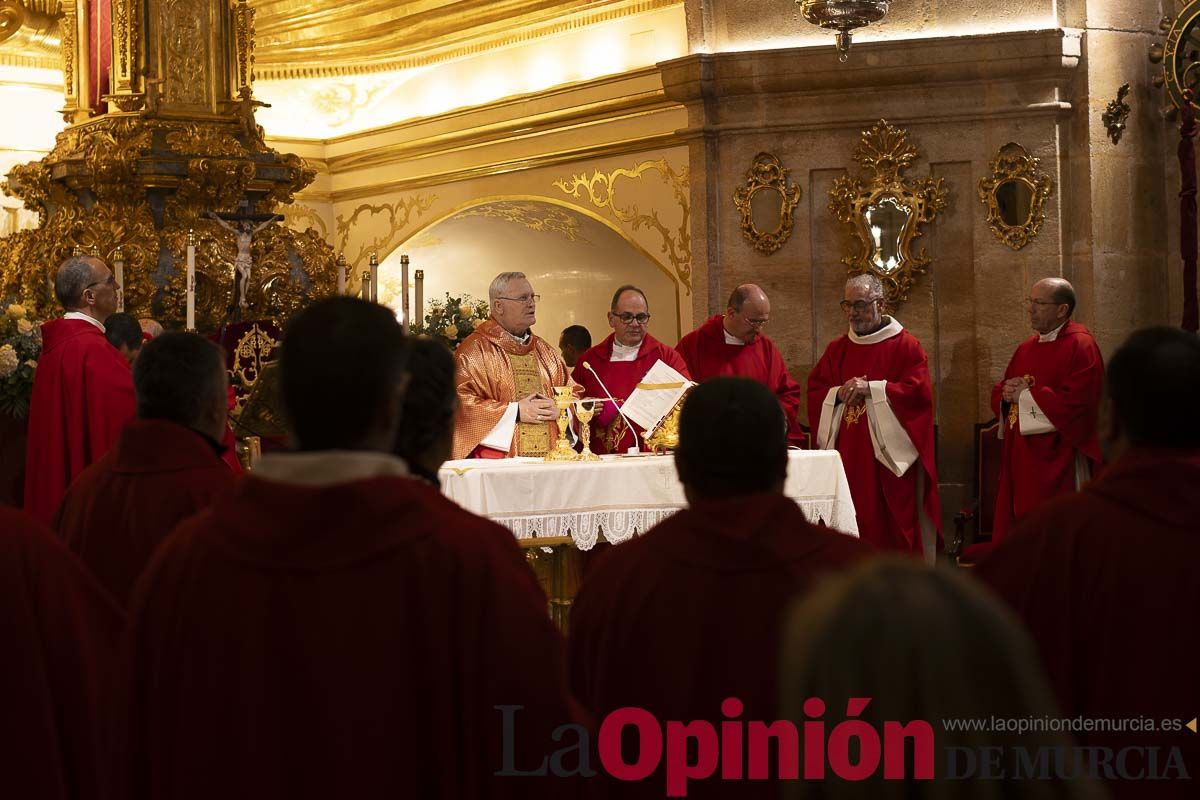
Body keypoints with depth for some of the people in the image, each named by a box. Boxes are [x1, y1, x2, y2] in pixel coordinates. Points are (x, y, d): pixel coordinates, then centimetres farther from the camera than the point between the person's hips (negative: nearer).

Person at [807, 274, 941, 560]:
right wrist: (838, 394, -10)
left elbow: (919, 391, -11)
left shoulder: (906, 346, 0)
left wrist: (872, 389, -17)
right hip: (848, 459, 4)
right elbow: (814, 392, 11)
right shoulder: (836, 349, 13)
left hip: (891, 459, -4)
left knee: (894, 525, -3)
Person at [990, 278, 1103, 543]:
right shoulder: (1027, 348, 16)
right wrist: (1006, 394, -3)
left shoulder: (1080, 346, -10)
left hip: (1056, 461, -8)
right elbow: (999, 392, 21)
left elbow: (1075, 403, -21)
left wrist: (1025, 396, -12)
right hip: (1021, 459, 8)